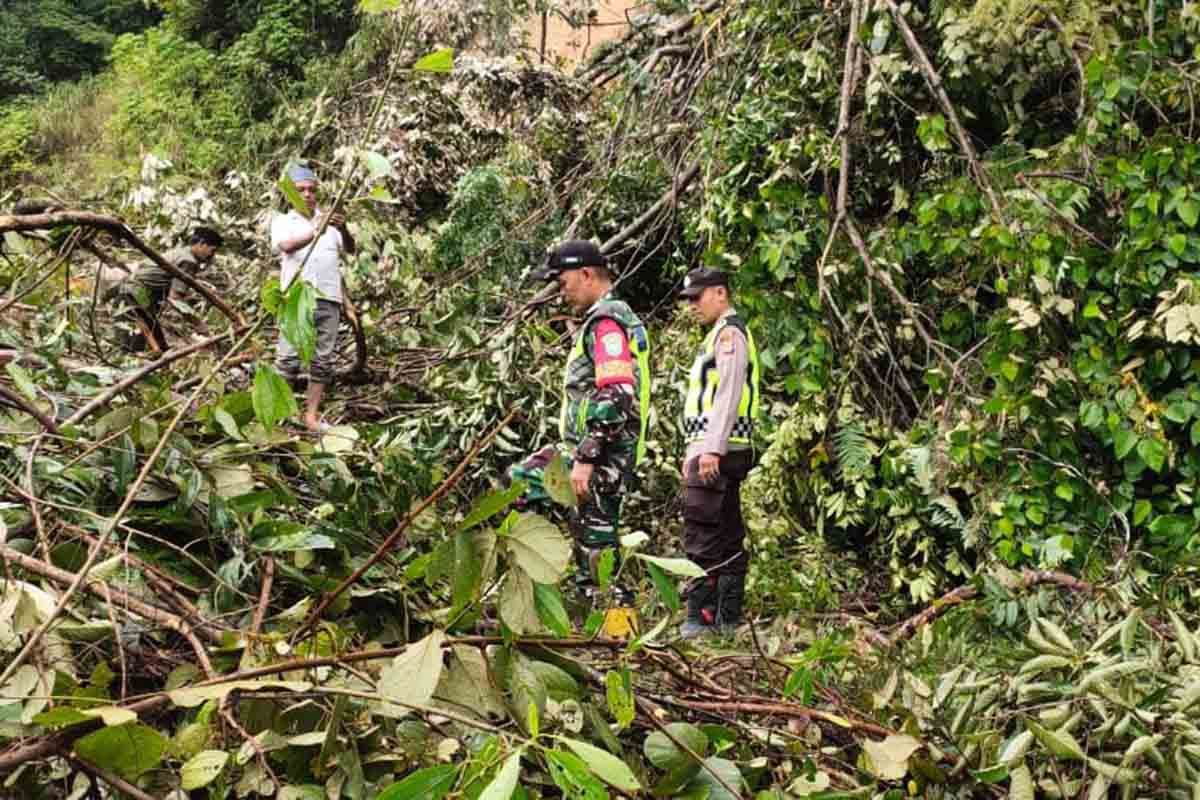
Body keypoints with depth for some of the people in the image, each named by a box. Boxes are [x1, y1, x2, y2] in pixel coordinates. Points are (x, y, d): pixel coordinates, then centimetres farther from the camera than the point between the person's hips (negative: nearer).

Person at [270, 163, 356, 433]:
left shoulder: (329, 219, 18)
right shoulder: (282, 221, 11)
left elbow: (350, 249, 4)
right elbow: (287, 245, -10)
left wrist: (343, 229, -17)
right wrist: (316, 231, -26)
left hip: (329, 299, 3)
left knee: (323, 360, 2)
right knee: (288, 358, -7)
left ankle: (312, 415, 7)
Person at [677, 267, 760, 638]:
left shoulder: (730, 333, -9)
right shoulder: (720, 335, 23)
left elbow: (728, 395, -19)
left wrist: (712, 449, -24)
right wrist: (694, 451, 24)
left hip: (718, 452, -11)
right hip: (711, 451, 11)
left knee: (702, 537, -11)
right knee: (727, 538, 11)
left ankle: (701, 617, -10)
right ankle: (727, 618, 15)